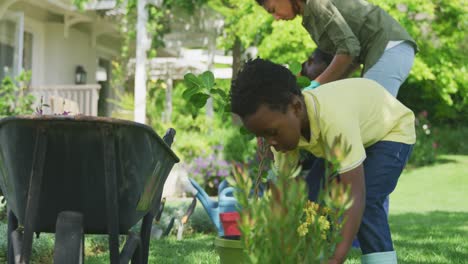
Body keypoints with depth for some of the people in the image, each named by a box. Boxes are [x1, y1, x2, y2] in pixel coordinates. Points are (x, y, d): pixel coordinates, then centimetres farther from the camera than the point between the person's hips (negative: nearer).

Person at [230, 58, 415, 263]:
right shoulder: (285, 125, -23)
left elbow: (355, 196, -46)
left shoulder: (333, 117, -45)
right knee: (310, 197, -6)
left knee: (366, 202, -27)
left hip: (391, 131, -7)